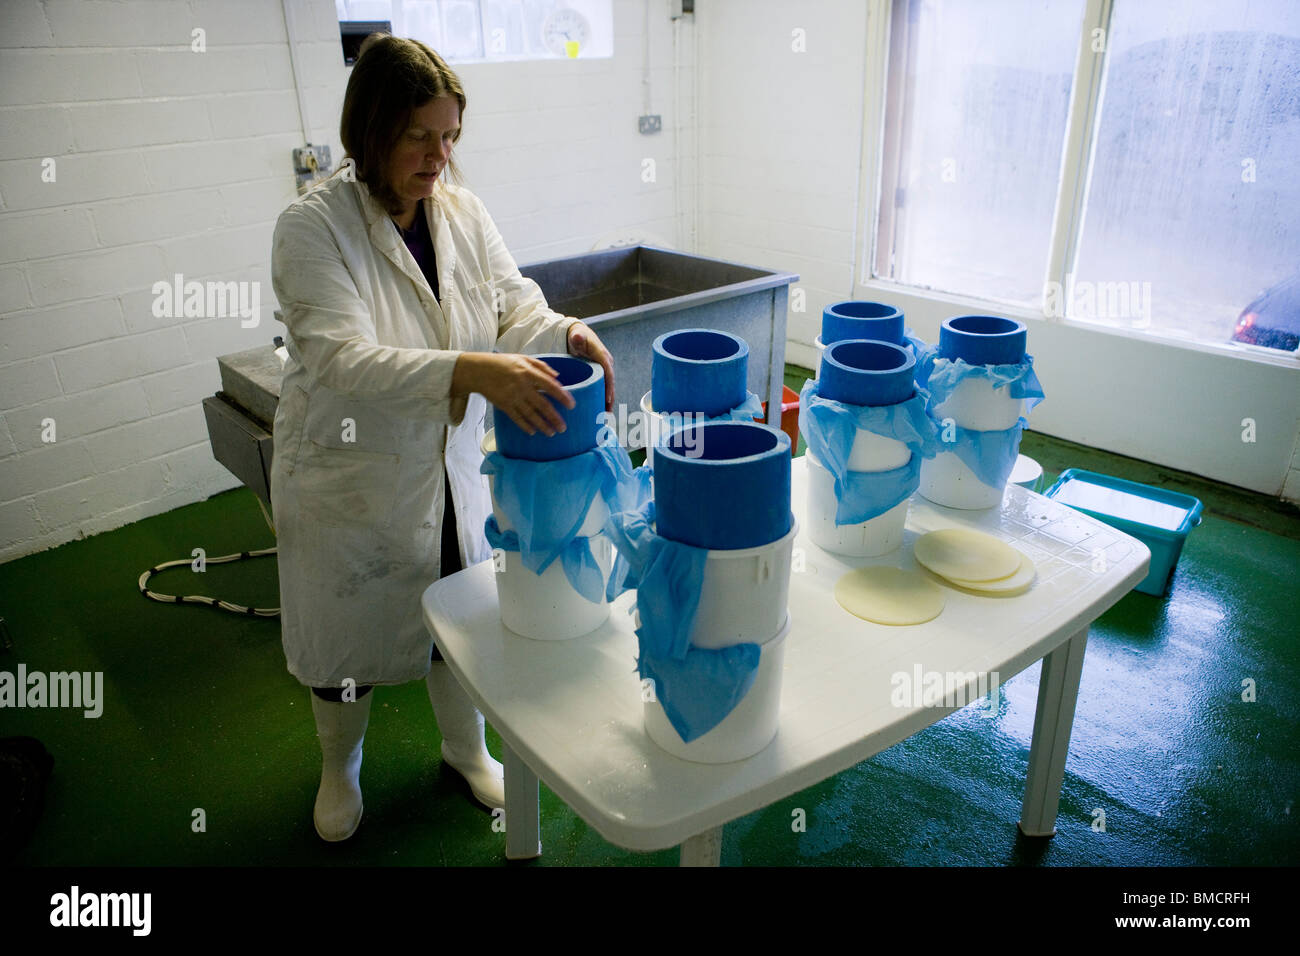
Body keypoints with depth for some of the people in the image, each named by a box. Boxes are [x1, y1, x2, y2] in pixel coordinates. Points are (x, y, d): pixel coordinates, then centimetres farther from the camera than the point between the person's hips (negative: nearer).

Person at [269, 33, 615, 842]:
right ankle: (340, 769, 46)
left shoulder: (464, 212, -4)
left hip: (454, 471, 4)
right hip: (351, 481, -4)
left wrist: (566, 334, -30)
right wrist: (470, 371, -46)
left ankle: (467, 747, 47)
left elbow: (513, 305, -6)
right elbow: (342, 358, -31)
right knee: (349, 632, 16)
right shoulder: (313, 227, -19)